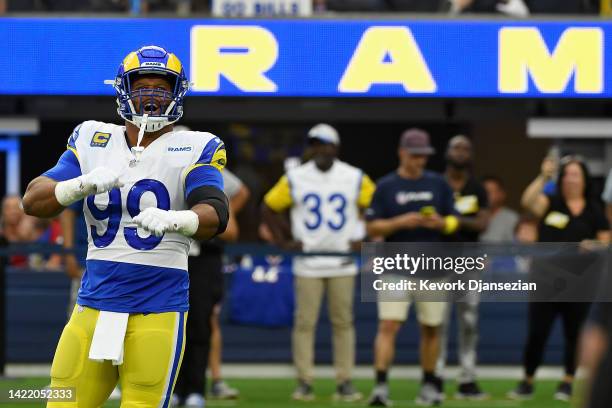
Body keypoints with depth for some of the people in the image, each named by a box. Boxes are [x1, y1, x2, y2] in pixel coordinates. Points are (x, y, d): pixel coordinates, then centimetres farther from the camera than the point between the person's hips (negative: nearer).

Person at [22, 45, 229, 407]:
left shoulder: (194, 149, 0)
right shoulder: (92, 141, 10)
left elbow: (215, 215, -17)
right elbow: (33, 200, 1)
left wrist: (171, 219, -40)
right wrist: (85, 184, -20)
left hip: (159, 309, -3)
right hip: (94, 305, 3)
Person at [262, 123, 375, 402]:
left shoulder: (355, 179, 1)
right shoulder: (295, 179, 2)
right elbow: (269, 208, 10)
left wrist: (364, 240, 1)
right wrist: (283, 241, 3)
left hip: (343, 263, 0)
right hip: (307, 263, 0)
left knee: (343, 322, 1)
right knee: (304, 322, -3)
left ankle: (344, 382, 6)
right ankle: (304, 382, 1)